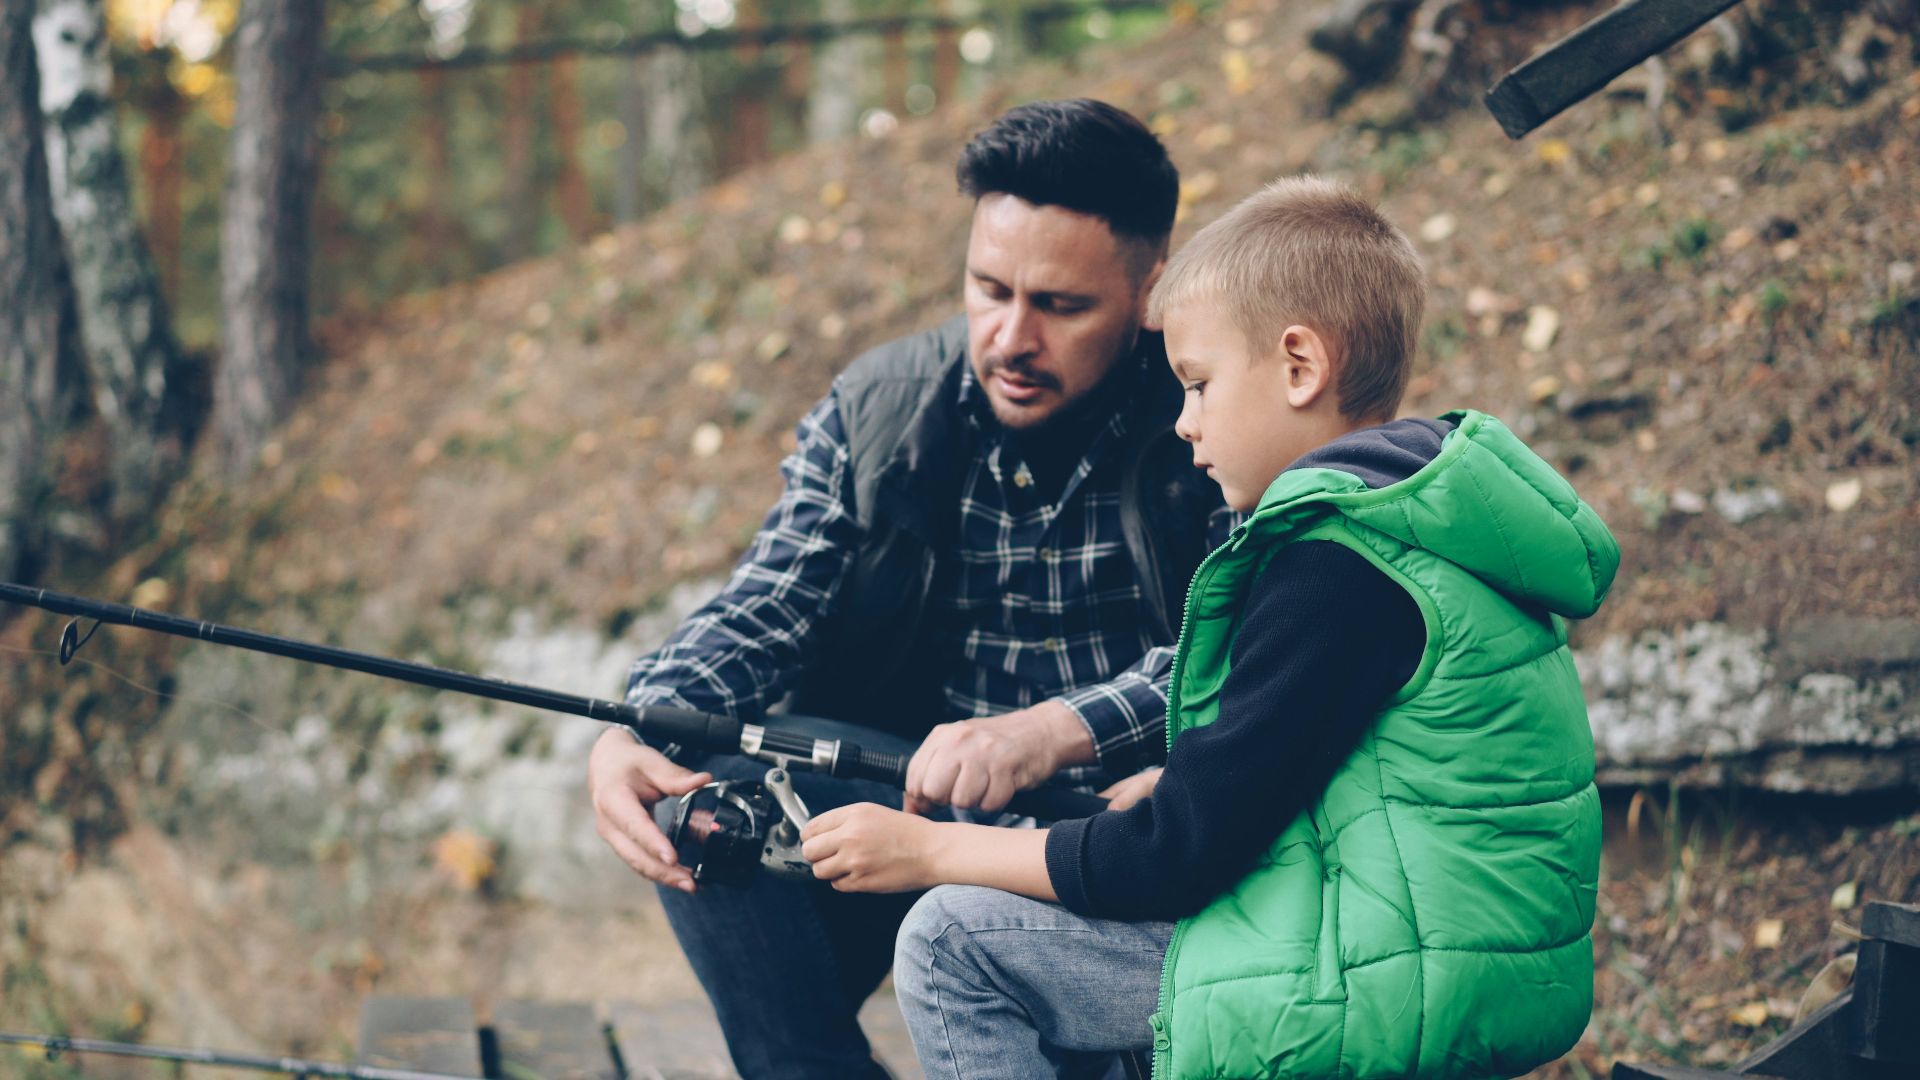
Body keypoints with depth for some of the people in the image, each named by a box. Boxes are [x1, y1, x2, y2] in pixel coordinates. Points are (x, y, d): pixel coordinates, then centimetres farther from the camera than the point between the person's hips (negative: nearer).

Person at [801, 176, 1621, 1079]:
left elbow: (1183, 851, -18)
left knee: (950, 946, -6)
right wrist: (1154, 787, 13)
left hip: (1395, 994, -11)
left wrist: (928, 849, -9)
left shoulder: (1338, 565, -19)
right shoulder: (1424, 514, 12)